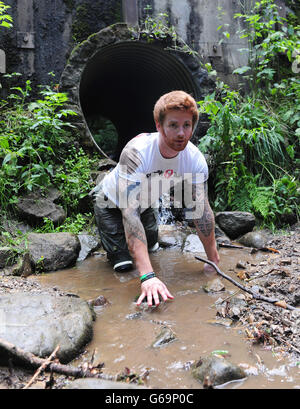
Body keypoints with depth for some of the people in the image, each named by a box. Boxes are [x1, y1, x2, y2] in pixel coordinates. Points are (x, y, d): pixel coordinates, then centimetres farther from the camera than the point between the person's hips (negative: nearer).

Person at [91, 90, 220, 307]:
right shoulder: (136, 152, -42)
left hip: (146, 203, 5)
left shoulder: (196, 160, -26)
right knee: (123, 264, -9)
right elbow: (130, 213, -46)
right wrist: (147, 275, -53)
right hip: (112, 202, -4)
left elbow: (201, 210, -18)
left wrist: (214, 261, -18)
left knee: (150, 248, 19)